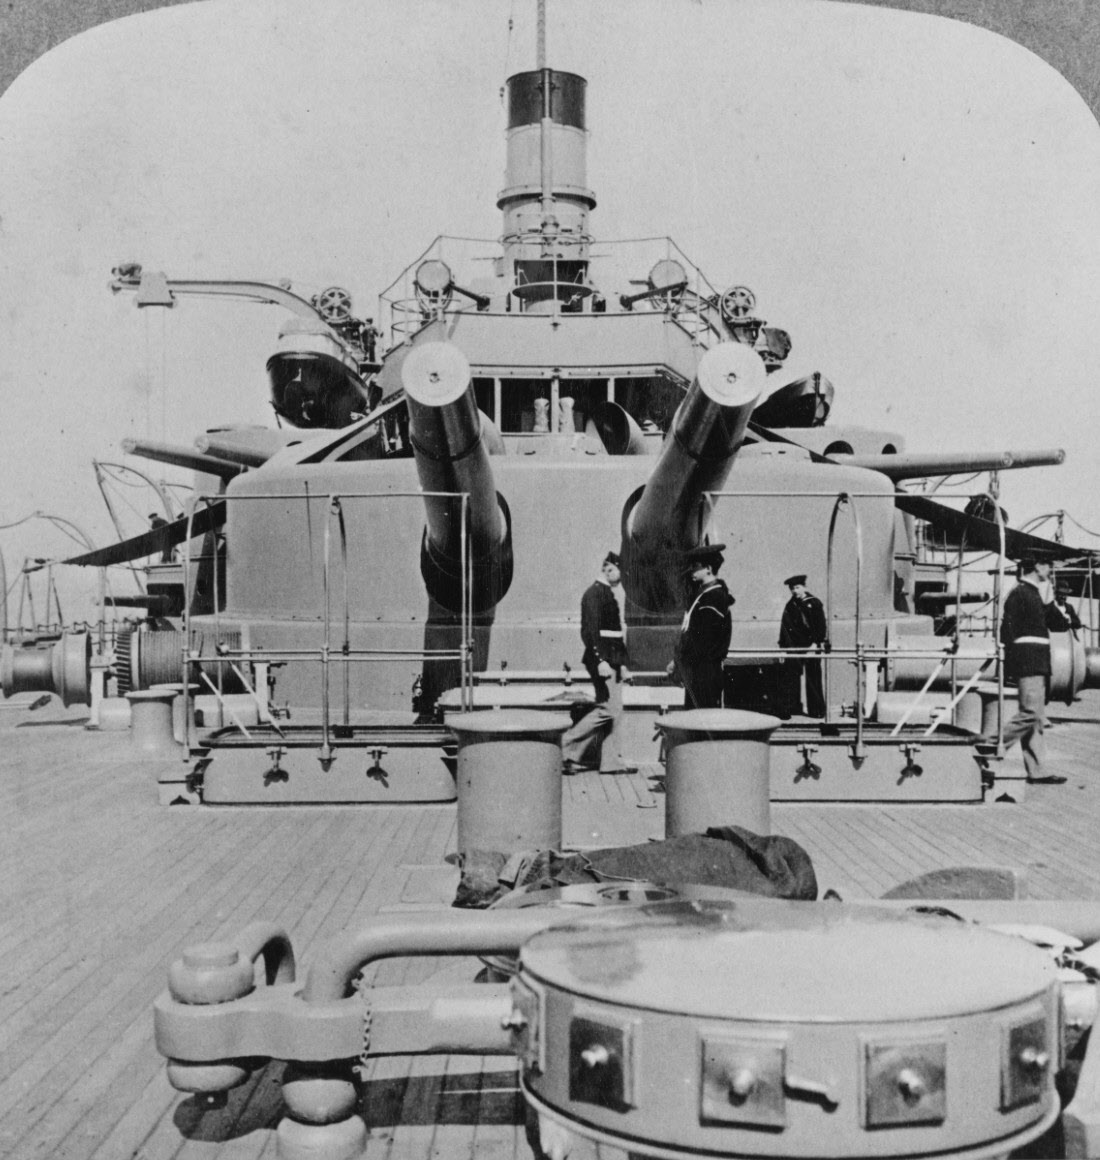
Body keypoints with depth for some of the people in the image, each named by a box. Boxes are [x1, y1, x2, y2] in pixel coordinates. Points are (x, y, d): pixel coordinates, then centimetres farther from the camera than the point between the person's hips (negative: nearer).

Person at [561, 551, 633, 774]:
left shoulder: (607, 593, 18)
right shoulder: (594, 593, -12)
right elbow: (590, 630, -20)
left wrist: (622, 663, 21)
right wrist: (600, 661, -27)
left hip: (612, 661, 10)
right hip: (603, 659, -10)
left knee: (614, 711, 8)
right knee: (607, 709, -11)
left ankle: (611, 761, 11)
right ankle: (566, 746, -4)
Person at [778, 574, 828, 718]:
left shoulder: (814, 603, 1)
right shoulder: (790, 606, 10)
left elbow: (821, 626, -3)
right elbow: (785, 628, 9)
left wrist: (816, 643, -12)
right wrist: (783, 646, 2)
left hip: (811, 646, -2)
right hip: (794, 646, 2)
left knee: (813, 677, 1)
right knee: (790, 676, -4)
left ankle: (816, 709, 10)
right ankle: (788, 709, -1)